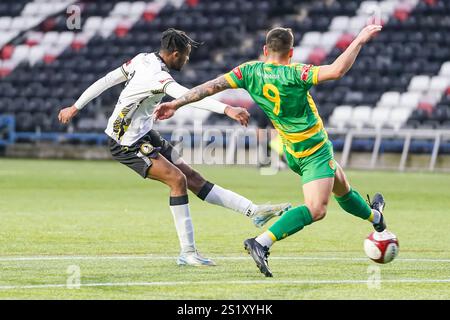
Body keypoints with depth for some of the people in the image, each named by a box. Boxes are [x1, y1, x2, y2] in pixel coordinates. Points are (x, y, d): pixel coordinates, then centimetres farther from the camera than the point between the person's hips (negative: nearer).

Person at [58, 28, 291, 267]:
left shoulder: (142, 60, 2)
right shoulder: (158, 77, -25)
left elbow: (105, 81, 7)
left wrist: (75, 107, 15)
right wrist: (227, 109, -50)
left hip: (144, 135, 9)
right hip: (127, 144, -9)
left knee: (193, 178, 3)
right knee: (178, 179, -19)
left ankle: (254, 211, -3)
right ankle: (187, 253, -15)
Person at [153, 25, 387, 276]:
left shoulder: (250, 72, -5)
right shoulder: (293, 74, -22)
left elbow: (212, 86, -8)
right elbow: (337, 70, -32)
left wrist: (177, 104, -3)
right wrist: (360, 40, -23)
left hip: (292, 152, 8)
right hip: (315, 151, -8)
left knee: (342, 186, 30)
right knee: (316, 209, -16)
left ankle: (374, 215, 53)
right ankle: (261, 243, -27)